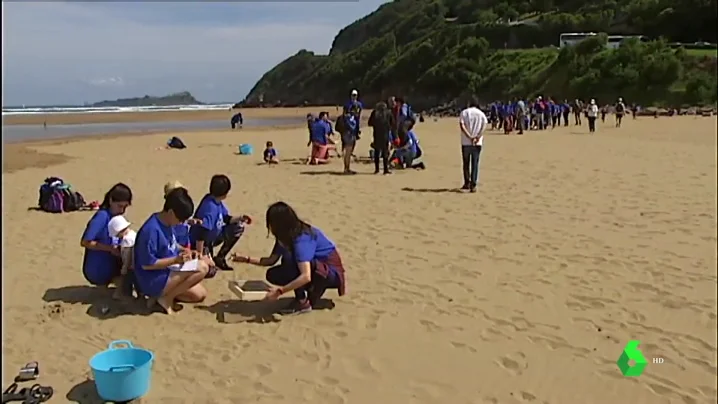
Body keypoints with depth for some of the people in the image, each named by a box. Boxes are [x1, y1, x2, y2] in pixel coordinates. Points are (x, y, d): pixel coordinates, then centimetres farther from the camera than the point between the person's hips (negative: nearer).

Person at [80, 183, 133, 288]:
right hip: (98, 271, -8)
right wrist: (110, 248, -24)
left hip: (111, 266, 8)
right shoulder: (102, 216, -19)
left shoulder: (117, 217, 6)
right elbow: (85, 242, -24)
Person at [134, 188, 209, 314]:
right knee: (202, 267, -20)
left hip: (167, 272, 9)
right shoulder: (152, 230, -26)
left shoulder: (167, 223, 2)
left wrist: (182, 251, -2)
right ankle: (166, 298, -9)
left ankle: (165, 294, 8)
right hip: (152, 281, -9)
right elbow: (146, 264, -24)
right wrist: (176, 260, -24)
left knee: (200, 294, 6)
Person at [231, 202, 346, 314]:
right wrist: (248, 259, 2)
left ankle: (303, 301, -14)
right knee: (273, 275, -2)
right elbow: (272, 260, 11)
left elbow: (306, 277, -39)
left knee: (290, 259, -31)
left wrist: (280, 291, -37)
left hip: (332, 272, -9)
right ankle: (314, 289, 5)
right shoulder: (286, 236, -2)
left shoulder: (302, 239, -30)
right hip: (315, 267, 9)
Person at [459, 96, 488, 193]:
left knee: (466, 163, 13)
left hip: (465, 142, 0)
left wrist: (469, 137, -15)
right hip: (478, 143, 0)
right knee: (475, 164, 1)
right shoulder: (481, 114, 5)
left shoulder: (464, 112, 2)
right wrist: (478, 137, -15)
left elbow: (462, 126, -11)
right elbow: (484, 126, -9)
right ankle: (473, 185, -7)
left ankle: (467, 183, 21)